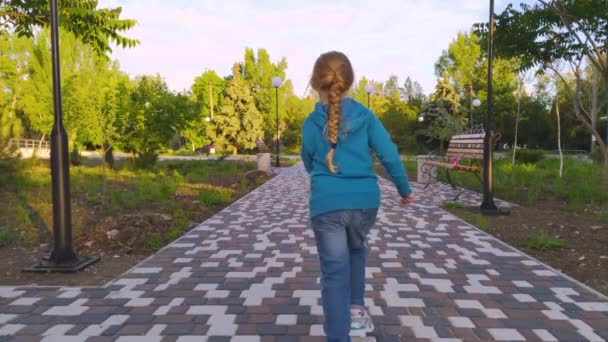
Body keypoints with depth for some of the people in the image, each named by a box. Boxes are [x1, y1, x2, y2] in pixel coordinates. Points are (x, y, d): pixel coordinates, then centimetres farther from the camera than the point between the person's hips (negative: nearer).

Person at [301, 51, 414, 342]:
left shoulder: (310, 123, 2)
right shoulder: (365, 115, 1)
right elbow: (389, 155, 0)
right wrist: (405, 189, 13)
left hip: (326, 204, -2)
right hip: (364, 201, 2)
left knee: (334, 273, 3)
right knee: (356, 250, 30)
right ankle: (356, 309, 31)